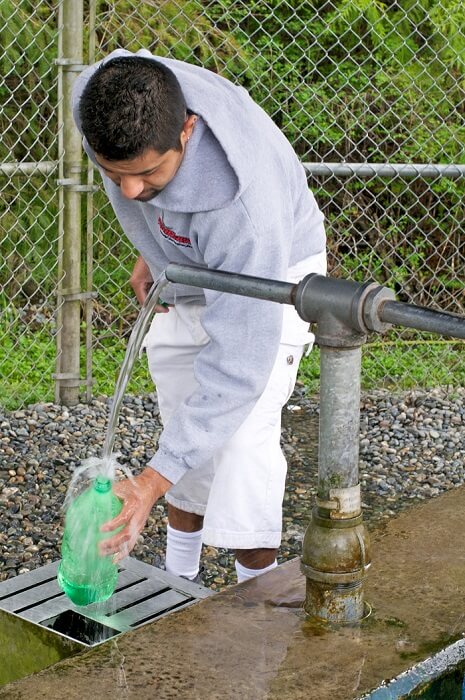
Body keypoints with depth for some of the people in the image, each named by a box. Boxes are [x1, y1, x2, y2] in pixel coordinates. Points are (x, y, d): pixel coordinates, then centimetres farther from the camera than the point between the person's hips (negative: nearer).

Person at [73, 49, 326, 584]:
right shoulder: (98, 99, -30)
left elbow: (237, 364, -43)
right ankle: (179, 579, 26)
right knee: (184, 423, 12)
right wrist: (149, 254, 7)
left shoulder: (243, 206, -46)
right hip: (184, 270, 6)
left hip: (272, 270, -6)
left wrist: (153, 480, -43)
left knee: (241, 431, -20)